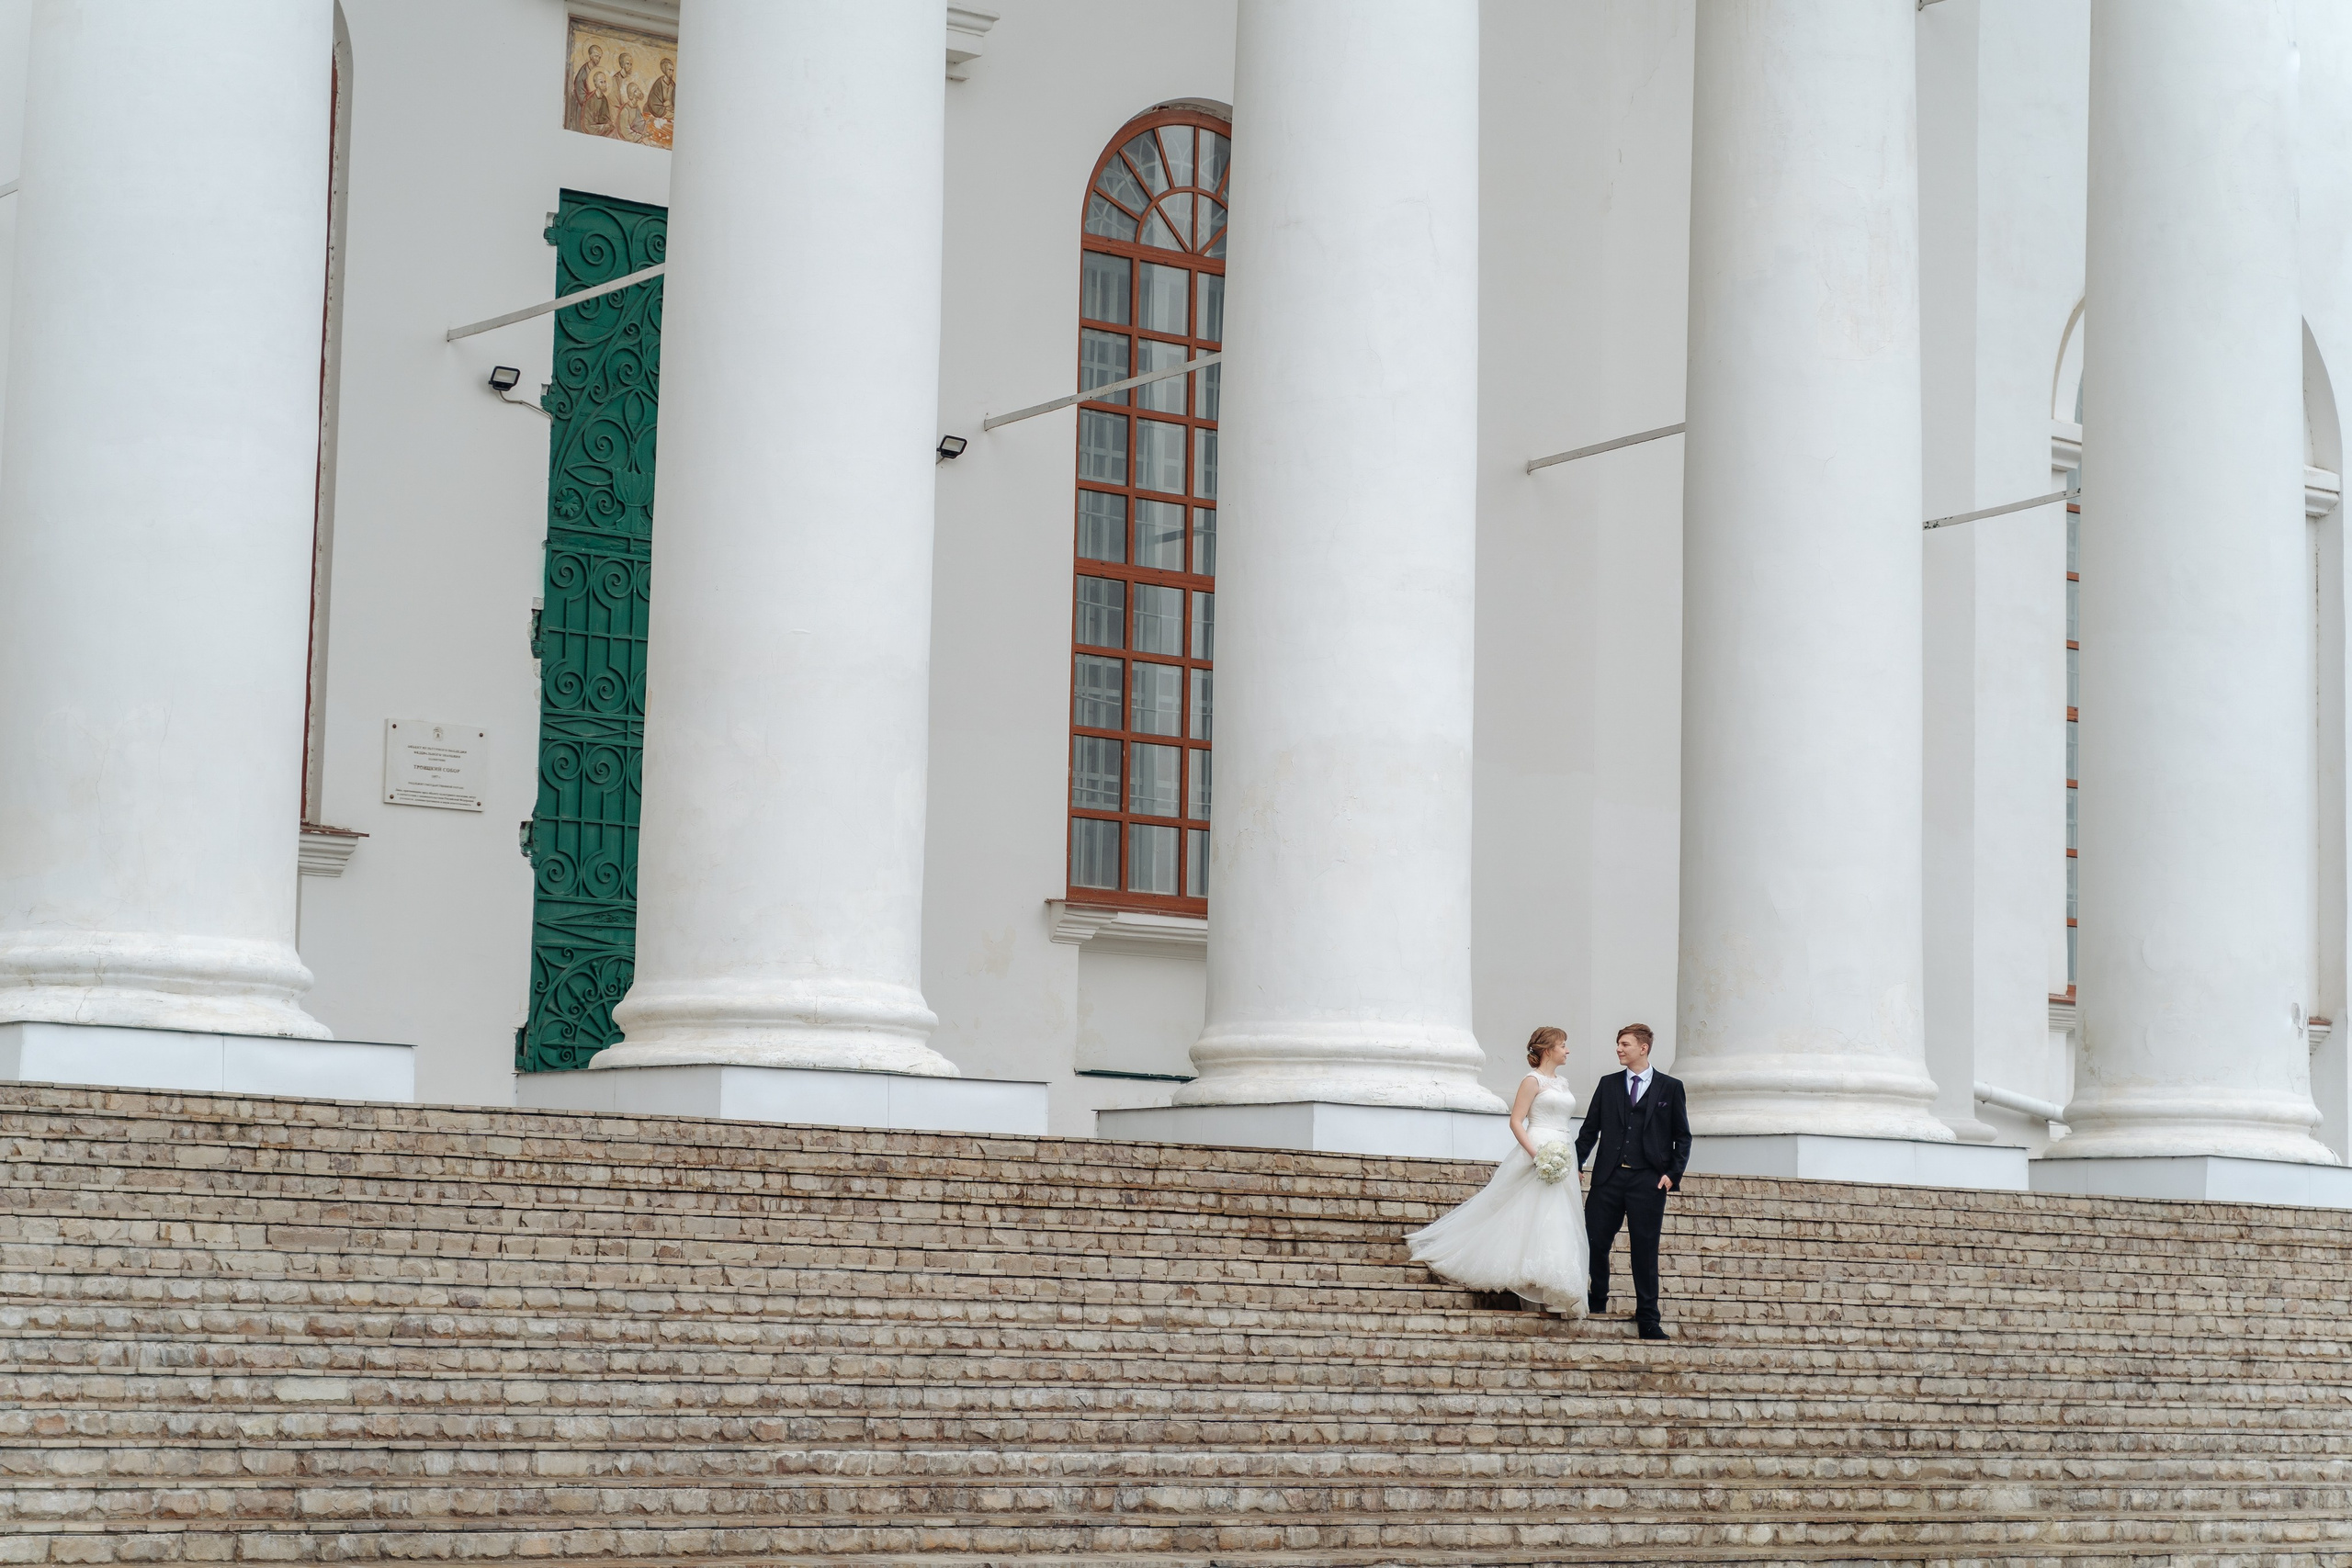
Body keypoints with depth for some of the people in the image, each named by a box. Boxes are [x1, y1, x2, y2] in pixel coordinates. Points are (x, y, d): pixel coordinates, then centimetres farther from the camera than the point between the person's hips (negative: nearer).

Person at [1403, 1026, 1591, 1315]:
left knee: (1558, 1222, 6)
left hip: (1560, 1159, 8)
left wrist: (1569, 1159, 14)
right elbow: (1516, 1122, -12)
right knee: (1528, 1214, -12)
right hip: (1534, 1156, -8)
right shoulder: (1533, 1081, -6)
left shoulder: (1562, 1085, 18)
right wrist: (1536, 1155, -22)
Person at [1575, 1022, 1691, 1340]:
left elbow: (1682, 1137, 7)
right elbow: (1590, 1129, 12)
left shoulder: (1670, 1087, 6)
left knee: (1645, 1251, 0)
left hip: (1648, 1180, -2)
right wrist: (1576, 1164, 0)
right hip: (1609, 1177, 2)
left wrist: (1673, 1174, -4)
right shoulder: (1608, 1085, 12)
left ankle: (1648, 1320, 6)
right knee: (1594, 1242, -2)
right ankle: (1596, 1305, 14)